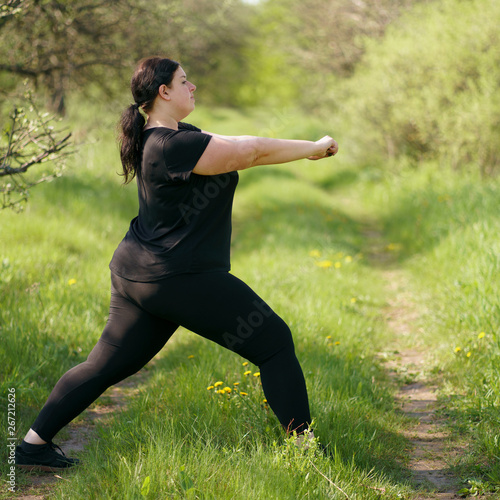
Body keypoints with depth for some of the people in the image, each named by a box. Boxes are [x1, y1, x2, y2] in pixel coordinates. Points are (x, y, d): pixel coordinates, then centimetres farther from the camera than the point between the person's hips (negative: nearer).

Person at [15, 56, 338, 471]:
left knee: (108, 364, 15)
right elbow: (252, 151, -21)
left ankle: (34, 443, 18)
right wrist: (315, 148, -8)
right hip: (179, 278, -10)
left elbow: (238, 147, 13)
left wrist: (307, 149, 5)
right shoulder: (175, 145, -20)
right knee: (275, 344, 2)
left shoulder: (167, 136, 12)